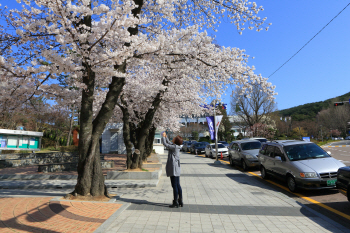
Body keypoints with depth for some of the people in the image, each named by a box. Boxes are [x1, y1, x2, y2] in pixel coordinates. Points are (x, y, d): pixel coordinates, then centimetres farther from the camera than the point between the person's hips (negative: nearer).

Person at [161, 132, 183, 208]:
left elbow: (165, 144, -10)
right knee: (178, 185, 14)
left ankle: (176, 203, 5)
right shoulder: (176, 146, 9)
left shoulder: (174, 147, -16)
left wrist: (163, 137, 3)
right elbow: (169, 143, 26)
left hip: (173, 169, -9)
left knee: (175, 186, -2)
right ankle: (180, 202, 21)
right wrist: (165, 137, 25)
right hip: (177, 168, 9)